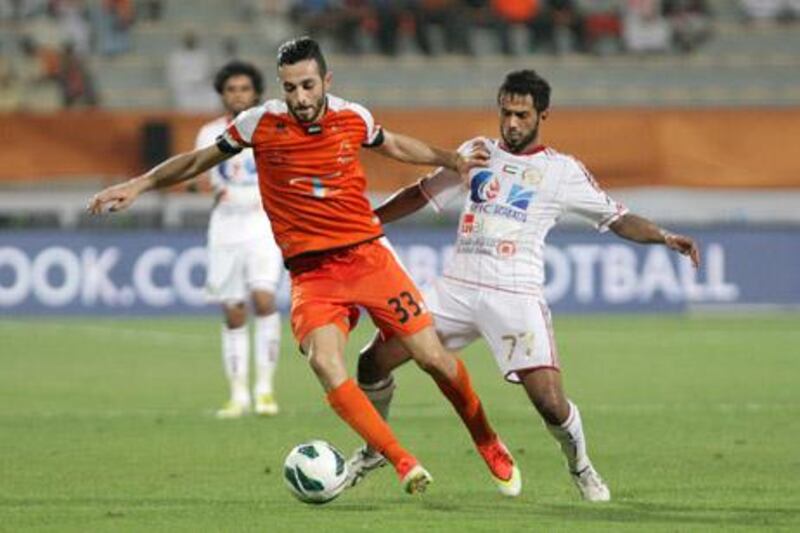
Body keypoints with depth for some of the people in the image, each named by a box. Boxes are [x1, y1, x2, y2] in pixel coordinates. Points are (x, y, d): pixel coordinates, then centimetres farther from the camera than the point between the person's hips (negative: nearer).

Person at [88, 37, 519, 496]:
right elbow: (198, 161, 9)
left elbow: (395, 146, 23)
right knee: (325, 362, -28)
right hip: (311, 270, -1)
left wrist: (453, 161, 17)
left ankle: (488, 444, 22)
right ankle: (402, 462, -22)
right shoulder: (261, 123, -6)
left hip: (368, 254, 1)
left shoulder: (353, 117, 0)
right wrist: (138, 186, 5)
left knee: (433, 357, -3)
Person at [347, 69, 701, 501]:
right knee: (373, 361, -3)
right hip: (457, 287, 4)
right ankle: (375, 449, 23)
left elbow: (616, 218, 4)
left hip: (515, 297, -4)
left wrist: (664, 237, -13)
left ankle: (580, 467, 14)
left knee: (550, 402, -17)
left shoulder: (562, 171, 3)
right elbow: (422, 193, 24)